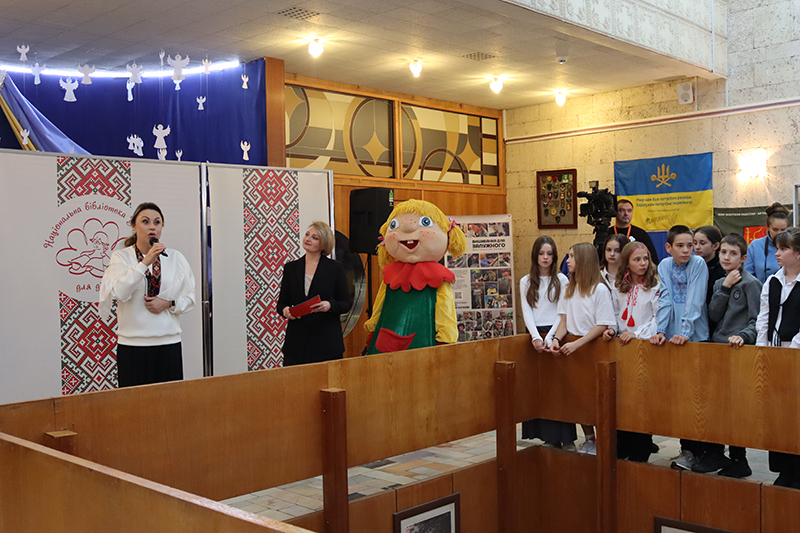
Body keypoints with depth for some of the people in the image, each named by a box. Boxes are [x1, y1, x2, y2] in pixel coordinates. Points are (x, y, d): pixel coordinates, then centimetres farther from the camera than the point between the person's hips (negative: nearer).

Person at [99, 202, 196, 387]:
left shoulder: (175, 258, 8)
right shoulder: (121, 257, 3)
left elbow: (191, 298, 10)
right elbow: (119, 292, -14)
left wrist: (169, 304, -8)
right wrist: (145, 262, -19)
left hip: (169, 344, 2)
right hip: (132, 346, -2)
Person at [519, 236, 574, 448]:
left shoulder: (561, 280, 4)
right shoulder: (526, 282, 9)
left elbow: (562, 312, -2)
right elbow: (527, 312, 3)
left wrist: (549, 338, -12)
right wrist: (536, 337, -11)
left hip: (556, 334, -2)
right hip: (534, 336, 2)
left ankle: (567, 438, -3)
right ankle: (550, 438, 5)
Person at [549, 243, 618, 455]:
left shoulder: (600, 289, -11)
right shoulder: (568, 290, 11)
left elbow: (602, 326, -15)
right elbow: (564, 320, 9)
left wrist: (577, 344, -22)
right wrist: (557, 339, -10)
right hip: (572, 348, 6)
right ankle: (589, 440, 20)